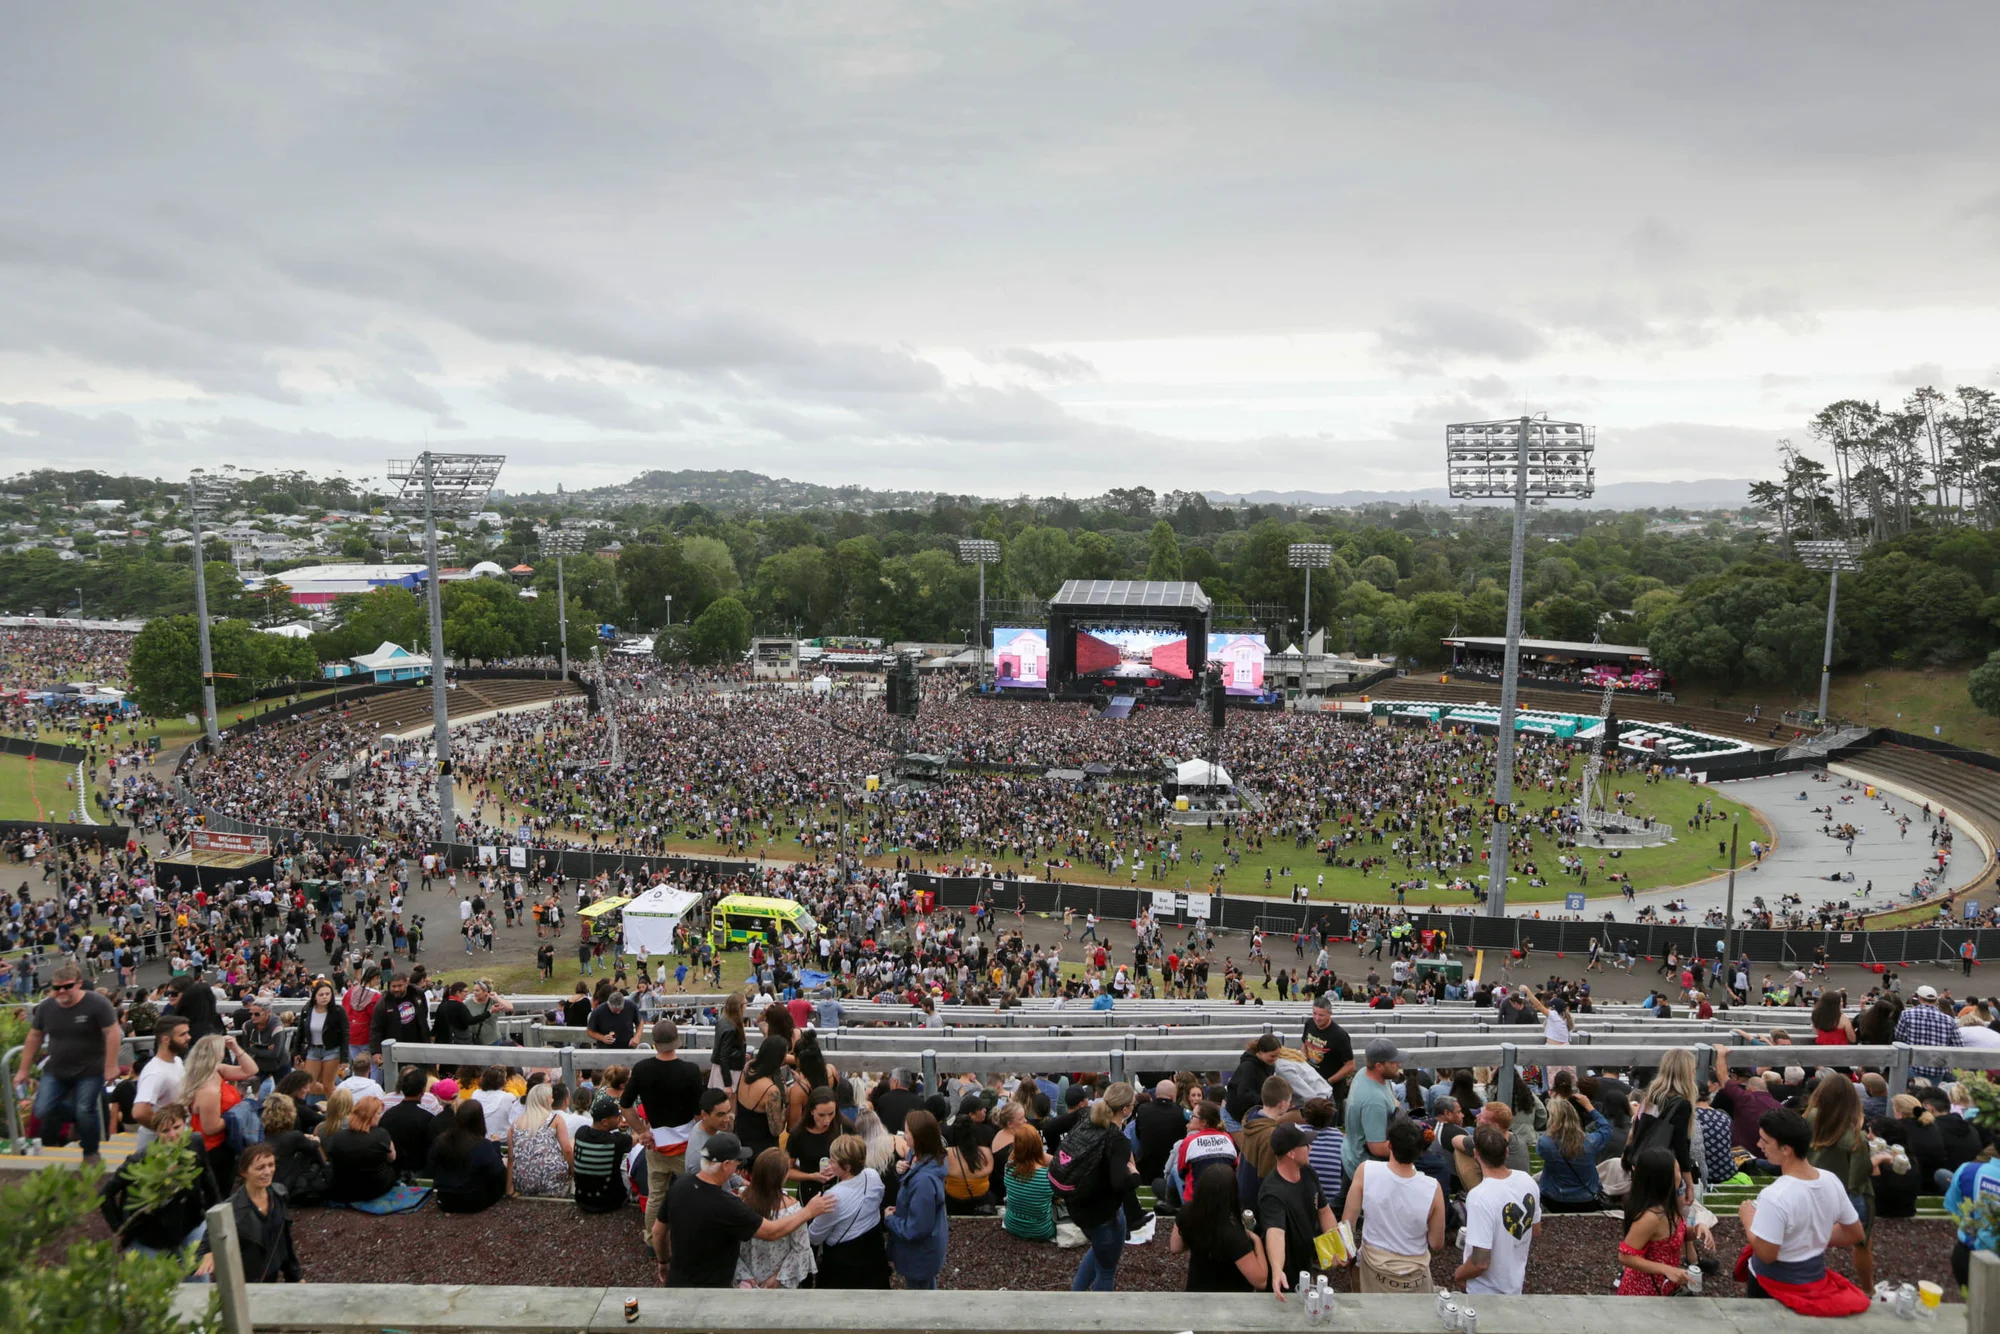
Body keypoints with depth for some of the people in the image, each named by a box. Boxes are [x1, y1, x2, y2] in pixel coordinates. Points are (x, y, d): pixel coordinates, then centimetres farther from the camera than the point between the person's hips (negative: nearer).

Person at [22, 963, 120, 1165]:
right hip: (55, 1071, 5)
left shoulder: (97, 1003, -18)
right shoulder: (46, 1007, -2)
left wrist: (111, 1066, -19)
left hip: (90, 1071, -5)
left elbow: (113, 1033, -17)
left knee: (86, 1112, -3)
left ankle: (91, 1153, 20)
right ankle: (77, 1113, 25)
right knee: (42, 1111, -4)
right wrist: (24, 1070, 8)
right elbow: (34, 1038, 8)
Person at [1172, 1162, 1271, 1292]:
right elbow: (1260, 1281, -30)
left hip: (1196, 1291, 4)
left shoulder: (1187, 1214, -19)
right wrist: (1257, 1241, -19)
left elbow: (1175, 1248, 0)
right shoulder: (1232, 1234, -37)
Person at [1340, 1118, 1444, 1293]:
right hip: (1413, 1277, 0)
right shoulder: (1432, 1188, -24)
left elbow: (1347, 1223, -11)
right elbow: (1437, 1244, -11)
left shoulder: (1366, 1172, -23)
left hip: (1374, 1267, 0)